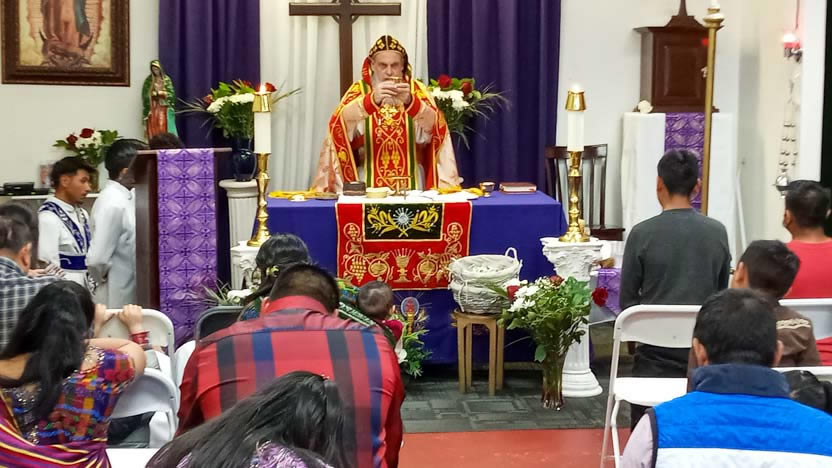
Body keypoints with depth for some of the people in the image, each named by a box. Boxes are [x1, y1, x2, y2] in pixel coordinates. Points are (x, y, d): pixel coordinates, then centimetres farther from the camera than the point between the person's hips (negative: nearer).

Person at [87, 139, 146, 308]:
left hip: (130, 298, 8)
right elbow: (97, 259, -23)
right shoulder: (113, 204, -21)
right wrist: (105, 281, -6)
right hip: (118, 301, -8)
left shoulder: (128, 197, 5)